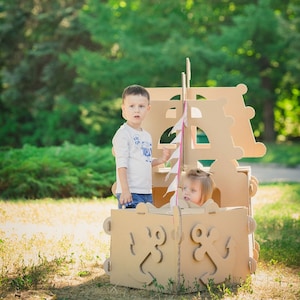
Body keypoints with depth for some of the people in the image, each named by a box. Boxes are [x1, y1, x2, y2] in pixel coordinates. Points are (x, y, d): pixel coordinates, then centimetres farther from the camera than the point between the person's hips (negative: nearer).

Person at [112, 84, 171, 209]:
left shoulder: (147, 136, 16)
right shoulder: (122, 134, -8)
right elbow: (121, 164, -14)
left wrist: (161, 160, 7)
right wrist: (125, 190, -20)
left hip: (147, 192, 8)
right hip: (130, 193, -8)